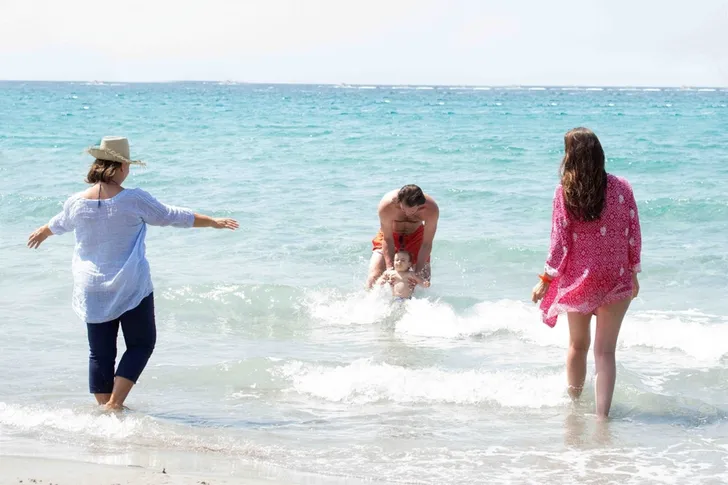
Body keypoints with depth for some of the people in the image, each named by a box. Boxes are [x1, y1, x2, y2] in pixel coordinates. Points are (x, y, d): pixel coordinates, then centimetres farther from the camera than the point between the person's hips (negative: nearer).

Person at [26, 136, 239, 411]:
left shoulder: (77, 202, -2)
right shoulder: (134, 200, -12)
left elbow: (60, 224, 20)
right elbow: (172, 216, -2)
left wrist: (43, 232, 45)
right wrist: (213, 222, 12)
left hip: (92, 290, 4)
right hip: (131, 286, -4)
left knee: (100, 353, 10)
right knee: (141, 344, 9)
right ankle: (115, 402, -3)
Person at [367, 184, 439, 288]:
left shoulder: (431, 209, -34)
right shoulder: (386, 205, -37)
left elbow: (427, 244, -26)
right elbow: (387, 239, -26)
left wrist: (417, 272, -32)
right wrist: (390, 268, -33)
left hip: (415, 236, 1)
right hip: (389, 234, -1)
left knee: (424, 279, -5)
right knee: (374, 277, -15)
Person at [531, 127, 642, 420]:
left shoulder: (565, 193, -10)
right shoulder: (621, 188, -6)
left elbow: (560, 242, -9)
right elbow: (634, 234, -1)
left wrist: (546, 280, 0)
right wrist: (633, 273, 11)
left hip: (578, 279, 0)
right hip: (616, 279, 0)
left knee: (578, 345, 19)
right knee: (605, 351, 3)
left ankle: (574, 403, 35)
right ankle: (602, 414, -3)